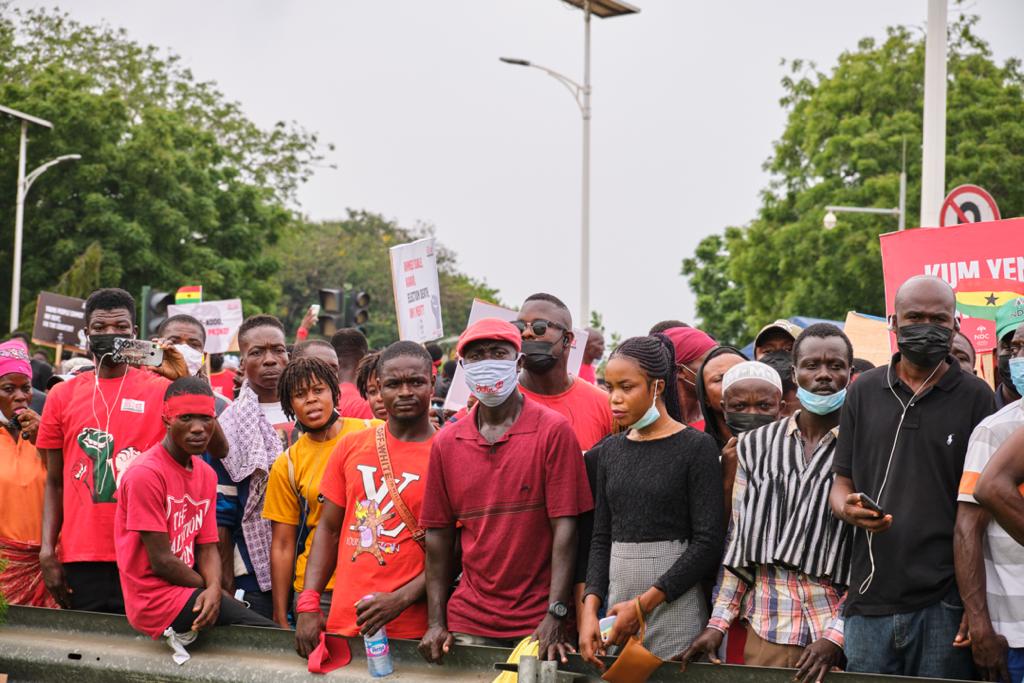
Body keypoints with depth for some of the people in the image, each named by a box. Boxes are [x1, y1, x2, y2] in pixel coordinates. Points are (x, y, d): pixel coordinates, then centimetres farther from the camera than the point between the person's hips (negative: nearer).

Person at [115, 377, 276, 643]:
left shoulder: (206, 474, 10)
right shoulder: (145, 474, -15)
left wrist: (214, 588, -13)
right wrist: (210, 588, -6)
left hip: (189, 590, 8)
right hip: (157, 600, -8)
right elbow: (160, 561, -16)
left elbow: (207, 547, 7)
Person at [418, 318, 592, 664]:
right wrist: (436, 622, 2)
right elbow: (438, 534, 8)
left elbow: (565, 527, -10)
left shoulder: (553, 431, -6)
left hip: (539, 624, -3)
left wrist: (556, 615, -17)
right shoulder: (446, 443, 6)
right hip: (469, 622, 3)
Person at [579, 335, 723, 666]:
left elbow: (708, 542, -10)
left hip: (674, 605, -5)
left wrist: (644, 603, -14)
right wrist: (590, 608, -5)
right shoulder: (610, 450, 11)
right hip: (617, 599, 5)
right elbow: (601, 538, 10)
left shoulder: (696, 447, -5)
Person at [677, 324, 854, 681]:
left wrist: (836, 637, -15)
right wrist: (717, 624, 6)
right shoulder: (756, 445, 8)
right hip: (765, 634, 3)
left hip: (838, 638, -3)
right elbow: (739, 543, 12)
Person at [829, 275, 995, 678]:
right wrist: (847, 507, -11)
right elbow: (841, 482, 15)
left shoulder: (975, 398, 3)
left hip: (944, 601, -2)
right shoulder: (864, 391, 11)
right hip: (870, 599, 2)